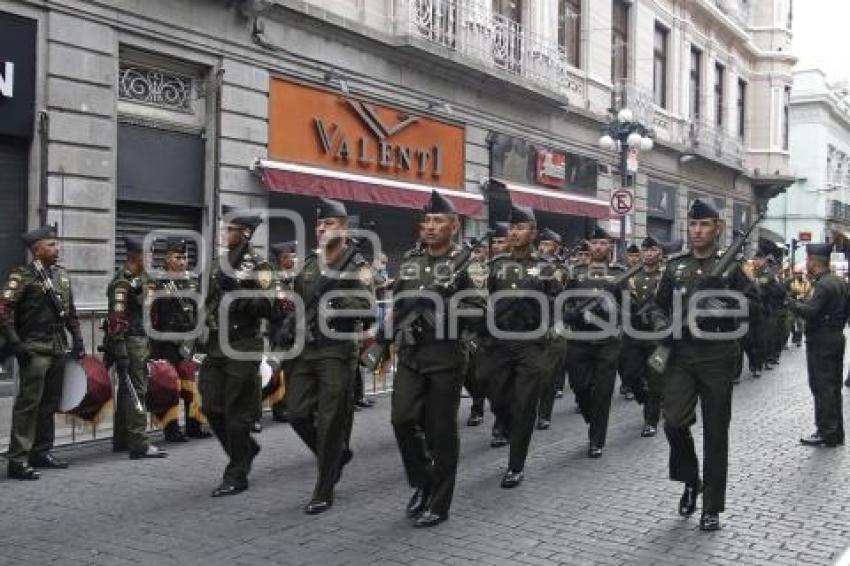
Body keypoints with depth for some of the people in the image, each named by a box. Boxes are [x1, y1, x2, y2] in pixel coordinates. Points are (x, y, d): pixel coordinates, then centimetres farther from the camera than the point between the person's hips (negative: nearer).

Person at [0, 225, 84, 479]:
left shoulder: (61, 274, 15)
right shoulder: (22, 276, -8)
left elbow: (71, 311, 21)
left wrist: (77, 339, 15)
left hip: (58, 349, 7)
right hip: (34, 350, -7)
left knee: (50, 403, 13)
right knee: (29, 403, -8)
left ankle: (42, 452, 24)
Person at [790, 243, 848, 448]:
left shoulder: (823, 285, -19)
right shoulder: (840, 282, 11)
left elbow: (810, 312, -28)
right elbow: (844, 310, 18)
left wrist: (793, 302, -13)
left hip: (821, 341, -9)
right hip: (837, 337, 9)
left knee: (822, 388, -4)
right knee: (833, 387, 14)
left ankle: (826, 433, 0)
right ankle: (836, 432, 21)